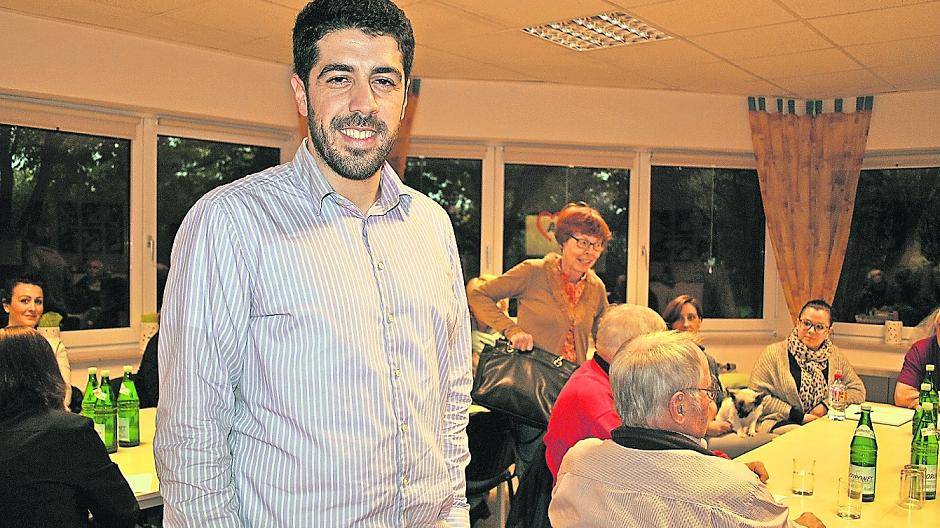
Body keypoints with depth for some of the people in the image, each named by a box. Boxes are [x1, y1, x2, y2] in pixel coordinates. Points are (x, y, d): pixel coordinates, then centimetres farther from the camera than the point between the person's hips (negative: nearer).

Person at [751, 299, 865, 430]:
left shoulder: (835, 356, 15)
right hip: (784, 425, -4)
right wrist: (797, 416, -10)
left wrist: (827, 405, -2)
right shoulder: (774, 353, 1)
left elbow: (858, 390, 16)